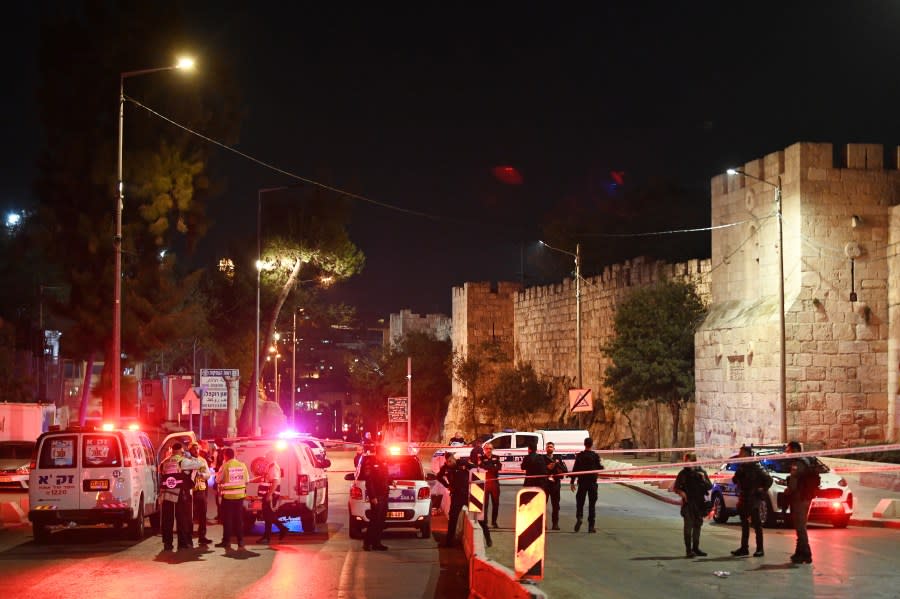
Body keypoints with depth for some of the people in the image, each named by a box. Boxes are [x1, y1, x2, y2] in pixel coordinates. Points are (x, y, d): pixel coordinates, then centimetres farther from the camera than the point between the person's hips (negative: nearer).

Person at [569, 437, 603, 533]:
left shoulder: (579, 456, -4)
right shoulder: (595, 456, -6)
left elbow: (575, 469, -5)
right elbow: (600, 468, -5)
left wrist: (572, 482, 1)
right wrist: (601, 465, 19)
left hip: (582, 483, 0)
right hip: (592, 482, 0)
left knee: (580, 502, 12)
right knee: (592, 504, 5)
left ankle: (579, 518, -12)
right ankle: (591, 526, 3)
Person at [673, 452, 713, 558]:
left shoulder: (701, 472, 6)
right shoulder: (683, 473, 0)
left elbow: (709, 486, 5)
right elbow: (676, 487, 4)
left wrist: (704, 479, -13)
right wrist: (681, 492, -16)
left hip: (700, 503, 3)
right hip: (688, 503, -3)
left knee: (697, 525, 11)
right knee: (689, 526, -5)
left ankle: (696, 548, 22)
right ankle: (688, 550, -3)